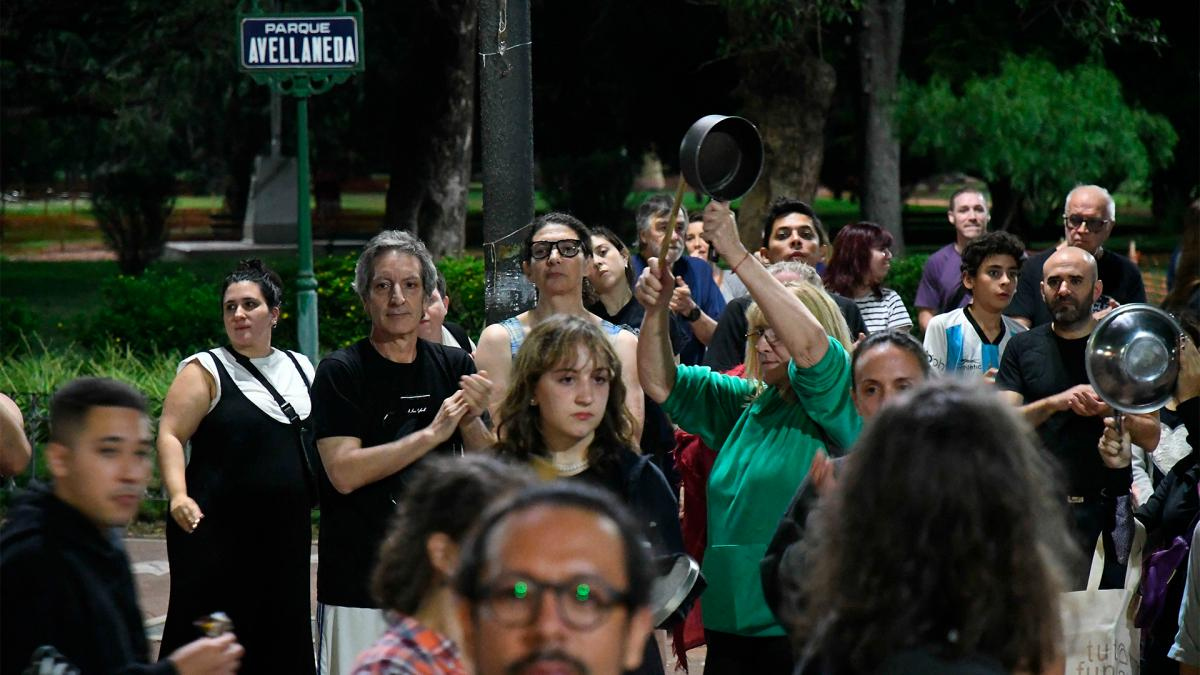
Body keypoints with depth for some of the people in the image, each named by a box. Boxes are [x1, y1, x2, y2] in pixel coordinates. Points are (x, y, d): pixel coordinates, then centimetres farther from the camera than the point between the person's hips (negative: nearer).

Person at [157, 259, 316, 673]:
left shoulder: (300, 369, 14)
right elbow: (170, 436, -10)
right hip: (216, 528, -5)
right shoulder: (205, 371, -1)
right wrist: (179, 496, -25)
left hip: (286, 531, 5)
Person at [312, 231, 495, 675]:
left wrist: (472, 421, -12)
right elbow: (344, 472, -15)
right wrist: (431, 434, -16)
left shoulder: (455, 367, 9)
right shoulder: (341, 372, -4)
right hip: (359, 584, -4)